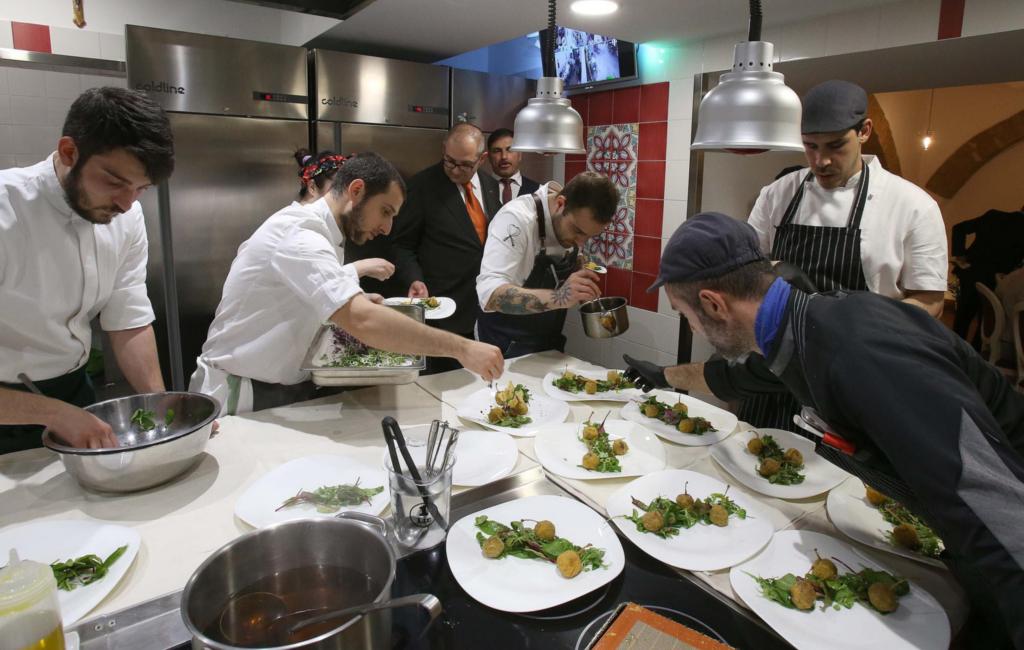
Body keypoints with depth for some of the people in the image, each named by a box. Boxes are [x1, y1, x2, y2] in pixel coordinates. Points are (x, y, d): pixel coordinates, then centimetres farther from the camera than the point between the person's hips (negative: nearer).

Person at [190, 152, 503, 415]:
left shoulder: (324, 237, 8)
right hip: (244, 402, -8)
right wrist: (462, 349, -35)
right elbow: (362, 321, -38)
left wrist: (356, 300, 1)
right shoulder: (298, 232, -24)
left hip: (287, 390, 9)